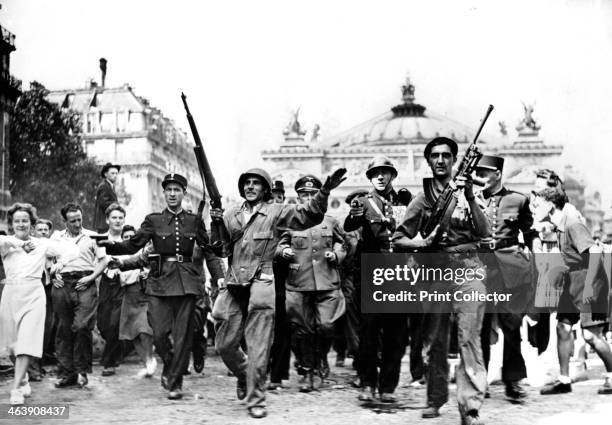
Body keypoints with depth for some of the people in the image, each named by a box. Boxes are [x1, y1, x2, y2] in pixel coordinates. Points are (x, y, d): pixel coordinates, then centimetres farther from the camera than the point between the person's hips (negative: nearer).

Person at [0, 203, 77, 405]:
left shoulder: (42, 244, 5)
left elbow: (72, 250, 1)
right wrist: (20, 243, -29)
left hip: (33, 294, -2)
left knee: (27, 342, -12)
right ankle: (23, 380, 34)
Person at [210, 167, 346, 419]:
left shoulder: (276, 212, 5)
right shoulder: (231, 216, 16)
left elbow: (308, 215, -7)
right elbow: (221, 249, 12)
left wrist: (324, 193, -23)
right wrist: (217, 224, -4)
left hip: (261, 285, -4)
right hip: (233, 286, 4)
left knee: (258, 348, -4)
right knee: (224, 344, 8)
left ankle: (255, 400, 5)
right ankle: (244, 375, 37)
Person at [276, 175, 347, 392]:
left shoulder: (330, 221, 10)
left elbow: (342, 245, 21)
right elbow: (278, 245, 13)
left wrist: (336, 254, 1)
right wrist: (283, 250, -9)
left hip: (327, 283, 0)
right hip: (298, 284, 0)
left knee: (326, 326, -11)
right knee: (301, 330, 3)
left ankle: (322, 356, 20)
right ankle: (308, 373, 16)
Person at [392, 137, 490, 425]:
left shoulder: (466, 190, 8)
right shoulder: (422, 199, 10)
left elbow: (484, 233, -4)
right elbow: (398, 239, 11)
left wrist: (470, 197, -15)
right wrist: (424, 243, -8)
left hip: (467, 270, -2)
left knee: (469, 339, -10)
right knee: (434, 341, 8)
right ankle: (435, 399, 22)